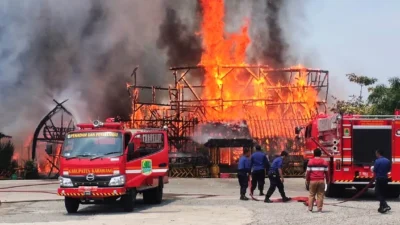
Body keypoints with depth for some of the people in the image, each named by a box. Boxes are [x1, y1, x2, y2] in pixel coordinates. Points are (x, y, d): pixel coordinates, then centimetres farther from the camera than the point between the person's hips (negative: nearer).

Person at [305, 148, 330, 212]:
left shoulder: (310, 161, 0)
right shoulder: (324, 162, 4)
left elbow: (308, 172, -1)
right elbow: (326, 172, 6)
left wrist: (307, 180, 9)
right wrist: (327, 180, 17)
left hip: (313, 181, -1)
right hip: (321, 181, 1)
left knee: (311, 195, 7)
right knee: (320, 195, 4)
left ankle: (310, 208, 5)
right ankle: (319, 209, 2)